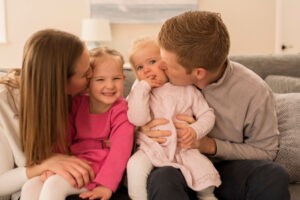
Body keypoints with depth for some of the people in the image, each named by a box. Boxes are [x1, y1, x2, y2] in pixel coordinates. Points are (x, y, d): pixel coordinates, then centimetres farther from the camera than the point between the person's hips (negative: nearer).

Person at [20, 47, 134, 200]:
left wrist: (106, 184, -28)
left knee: (54, 184, -26)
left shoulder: (121, 110, -8)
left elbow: (120, 148, -18)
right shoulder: (77, 104, 8)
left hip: (97, 171, -6)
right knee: (30, 187, -11)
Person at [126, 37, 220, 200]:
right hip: (152, 148, 0)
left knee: (205, 169, -18)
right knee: (135, 166, -29)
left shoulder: (187, 89, 5)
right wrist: (143, 87, -14)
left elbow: (207, 114, 5)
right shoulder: (140, 92, 4)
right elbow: (137, 119, -14)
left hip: (184, 147, 1)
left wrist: (195, 130, -16)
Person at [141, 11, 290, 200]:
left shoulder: (255, 92, -14)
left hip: (225, 168, 1)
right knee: (162, 178, -37)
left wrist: (209, 145, -18)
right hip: (175, 166, -1)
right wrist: (141, 130, -20)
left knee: (273, 175, -30)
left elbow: (265, 152, -4)